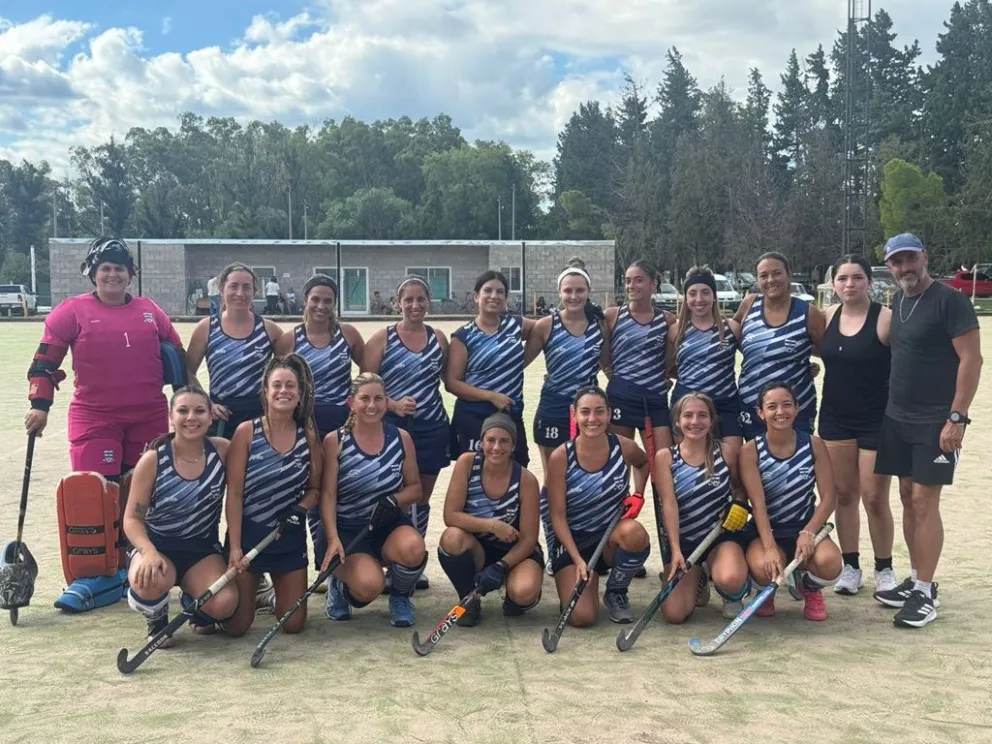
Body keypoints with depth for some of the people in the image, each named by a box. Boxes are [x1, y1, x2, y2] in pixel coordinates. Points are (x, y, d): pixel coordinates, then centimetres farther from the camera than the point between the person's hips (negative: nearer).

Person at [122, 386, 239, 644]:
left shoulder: (223, 450, -8)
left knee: (224, 604, -25)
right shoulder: (153, 460, -12)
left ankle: (193, 602, 16)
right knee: (149, 581, -37)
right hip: (157, 546, -2)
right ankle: (157, 622, 3)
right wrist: (149, 553, -29)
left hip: (202, 548, 2)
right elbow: (132, 518, -10)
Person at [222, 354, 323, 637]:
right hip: (248, 535, -3)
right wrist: (234, 547, -17)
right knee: (236, 626, -1)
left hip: (290, 538, 3)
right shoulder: (247, 432, -11)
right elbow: (234, 494, -11)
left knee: (293, 624, 5)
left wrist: (300, 510, -13)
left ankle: (277, 593, 38)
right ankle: (252, 591, 32)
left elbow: (315, 490, 8)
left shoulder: (308, 436, -1)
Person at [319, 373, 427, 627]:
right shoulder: (335, 441, -6)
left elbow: (415, 488, 6)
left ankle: (400, 596, 1)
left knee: (413, 548, -34)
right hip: (348, 530, -2)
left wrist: (394, 501, -16)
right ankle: (342, 587, 10)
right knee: (369, 586, -30)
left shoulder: (401, 438, 1)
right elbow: (328, 495, -10)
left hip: (390, 525, 2)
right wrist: (333, 539, -23)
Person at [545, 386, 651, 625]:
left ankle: (616, 591, -4)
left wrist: (638, 494, -1)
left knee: (634, 533, -36)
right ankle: (590, 578, 19)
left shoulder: (624, 447, -9)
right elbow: (557, 515, -13)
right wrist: (578, 560, -22)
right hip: (573, 541, -1)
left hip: (613, 535, 2)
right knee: (581, 617, -20)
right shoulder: (561, 457, -16)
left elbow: (644, 463, 18)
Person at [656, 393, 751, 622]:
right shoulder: (665, 457, -5)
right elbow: (669, 504, -13)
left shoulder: (725, 452, -3)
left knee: (730, 580, -35)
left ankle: (734, 595, 7)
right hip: (683, 540, 1)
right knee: (674, 614, -14)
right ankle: (698, 579, 22)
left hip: (721, 536, -1)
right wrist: (675, 550, -21)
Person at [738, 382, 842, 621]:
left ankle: (810, 588, 10)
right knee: (763, 567, -35)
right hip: (766, 532, -1)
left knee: (829, 562, -31)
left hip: (805, 529, 2)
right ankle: (768, 591, 9)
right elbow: (758, 504, -16)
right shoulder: (750, 451, -9)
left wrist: (808, 533, -20)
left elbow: (829, 497, -6)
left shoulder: (814, 445, -3)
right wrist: (770, 547, -28)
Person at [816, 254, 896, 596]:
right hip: (835, 418, 5)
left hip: (877, 419, -4)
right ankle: (851, 566, 22)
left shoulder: (887, 319, -12)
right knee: (844, 494, 10)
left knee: (874, 498, 2)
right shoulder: (826, 317, 3)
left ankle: (884, 569, 20)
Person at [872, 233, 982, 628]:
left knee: (924, 501, -7)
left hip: (936, 421, -7)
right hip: (898, 418, 7)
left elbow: (971, 359, -15)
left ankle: (925, 593, 1)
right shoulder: (897, 301, 10)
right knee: (908, 497, 10)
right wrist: (894, 406, 12)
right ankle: (916, 580, 21)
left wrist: (956, 417, -19)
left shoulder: (950, 300, -12)